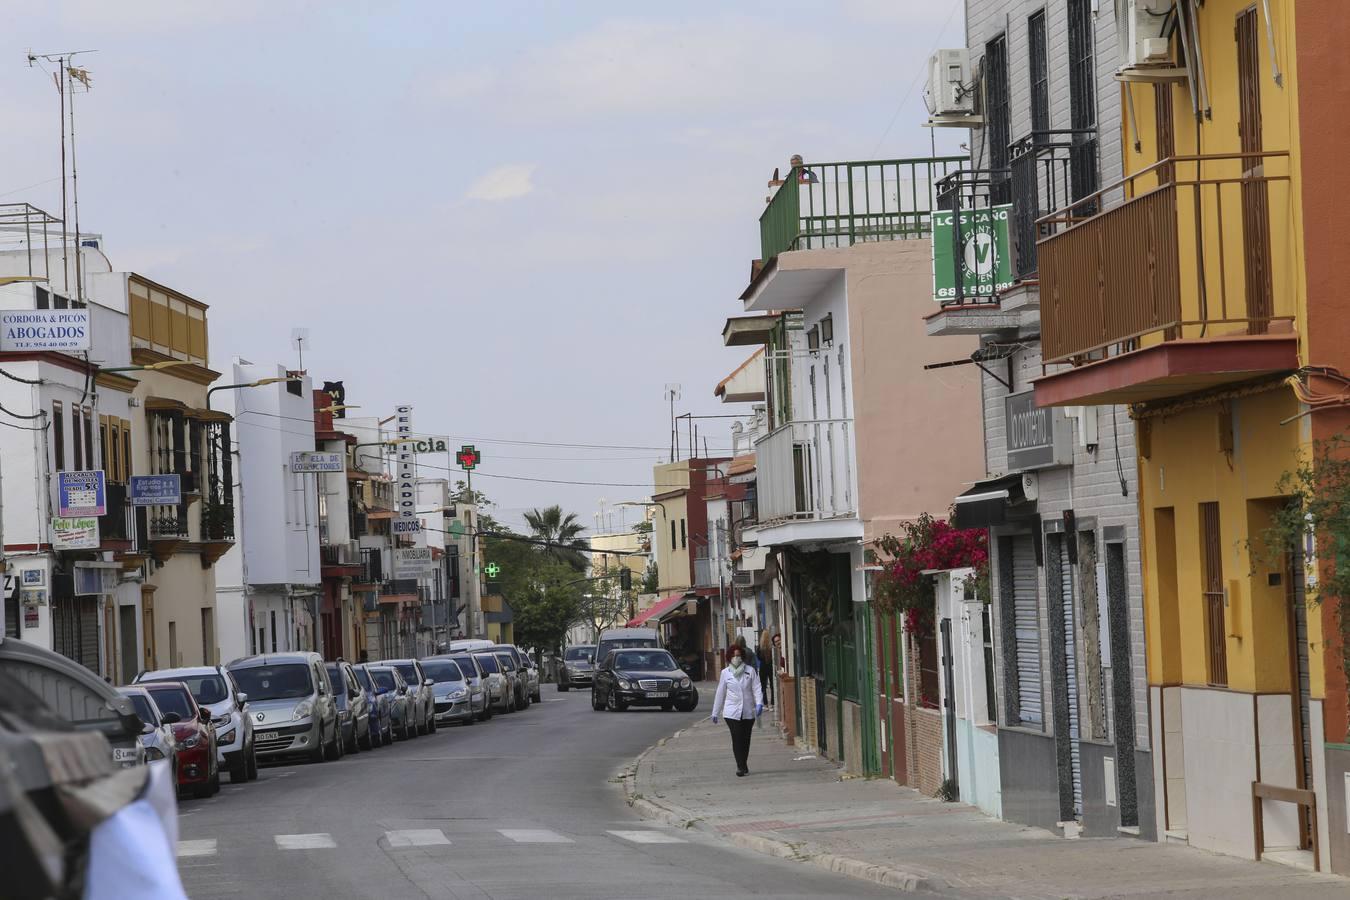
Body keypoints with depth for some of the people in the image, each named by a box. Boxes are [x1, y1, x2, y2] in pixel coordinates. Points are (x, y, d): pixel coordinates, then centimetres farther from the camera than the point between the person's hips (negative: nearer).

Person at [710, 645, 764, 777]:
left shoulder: (750, 671, 5)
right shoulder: (725, 673, 6)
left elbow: (757, 688, -1)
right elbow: (720, 693, 11)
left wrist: (759, 703, -19)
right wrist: (715, 713, 13)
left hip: (748, 712, 1)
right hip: (732, 712, -1)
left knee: (746, 739, 7)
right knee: (737, 739, -12)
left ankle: (743, 765, 22)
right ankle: (741, 767, -13)